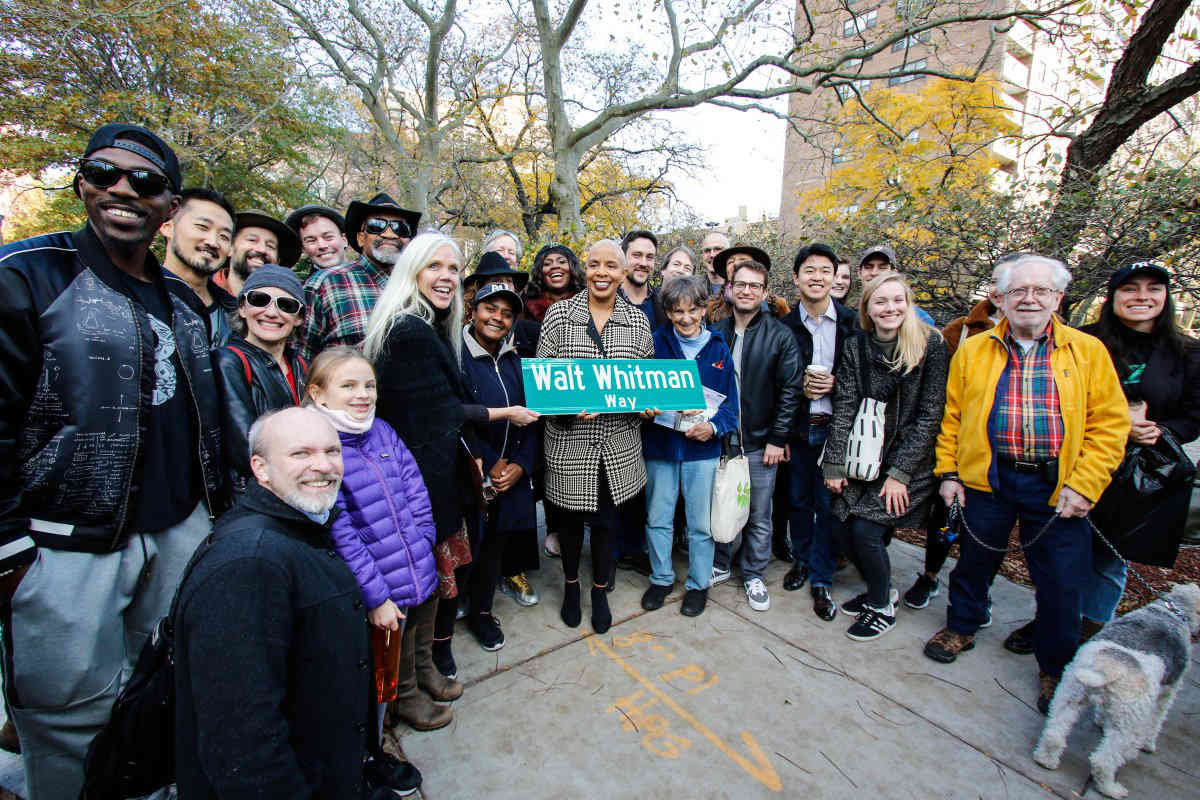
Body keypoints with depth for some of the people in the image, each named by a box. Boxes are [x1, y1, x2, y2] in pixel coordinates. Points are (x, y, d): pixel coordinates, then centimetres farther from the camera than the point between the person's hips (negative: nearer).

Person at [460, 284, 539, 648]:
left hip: (512, 473, 5)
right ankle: (477, 612, 29)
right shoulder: (458, 357, -10)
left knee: (497, 539, 12)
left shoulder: (515, 361, 8)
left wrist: (520, 465, -4)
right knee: (472, 543, 5)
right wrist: (488, 466, -12)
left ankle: (481, 609, 34)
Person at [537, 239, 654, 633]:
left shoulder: (638, 320, 3)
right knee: (570, 518, 15)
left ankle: (600, 590, 38)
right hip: (569, 441, -1)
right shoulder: (559, 314, -3)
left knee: (608, 520, 13)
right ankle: (571, 585, 42)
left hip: (618, 443, 1)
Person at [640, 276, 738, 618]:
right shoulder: (655, 343, -1)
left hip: (702, 449, 0)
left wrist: (713, 426, -16)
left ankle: (698, 584, 31)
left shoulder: (719, 349, 1)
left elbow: (730, 401, 3)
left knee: (701, 523, 11)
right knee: (657, 519, 13)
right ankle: (661, 578, 34)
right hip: (659, 445, 1)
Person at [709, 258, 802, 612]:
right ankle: (721, 565, 35)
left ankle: (754, 576, 29)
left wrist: (778, 439, -9)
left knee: (759, 516, 10)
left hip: (760, 443, -2)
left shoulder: (780, 336, -5)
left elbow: (790, 390, -6)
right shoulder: (715, 332, 3)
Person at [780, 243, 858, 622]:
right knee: (798, 498, 13)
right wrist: (800, 387, -13)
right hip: (797, 427, 1)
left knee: (828, 503, 6)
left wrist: (834, 384, -13)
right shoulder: (784, 326, 1)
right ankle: (801, 558, 35)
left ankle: (821, 579, 21)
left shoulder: (852, 322, 0)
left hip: (833, 427, -1)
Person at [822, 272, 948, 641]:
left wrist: (900, 471, -13)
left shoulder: (930, 345, -8)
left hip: (908, 461, -4)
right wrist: (835, 464, -7)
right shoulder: (856, 348, 1)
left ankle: (883, 607, 18)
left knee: (866, 531, -10)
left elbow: (930, 414, -10)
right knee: (846, 531, 2)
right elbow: (844, 408, -2)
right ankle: (881, 590, 33)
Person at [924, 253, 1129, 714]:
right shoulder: (972, 351, 4)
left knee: (1062, 585, 8)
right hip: (986, 480, 1)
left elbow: (1110, 424, -1)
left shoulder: (1088, 351, 2)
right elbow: (951, 417, 5)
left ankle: (1057, 668, 31)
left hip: (1058, 487, 0)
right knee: (974, 561, 16)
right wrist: (948, 472, 0)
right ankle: (961, 628, 40)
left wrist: (1084, 485, -10)